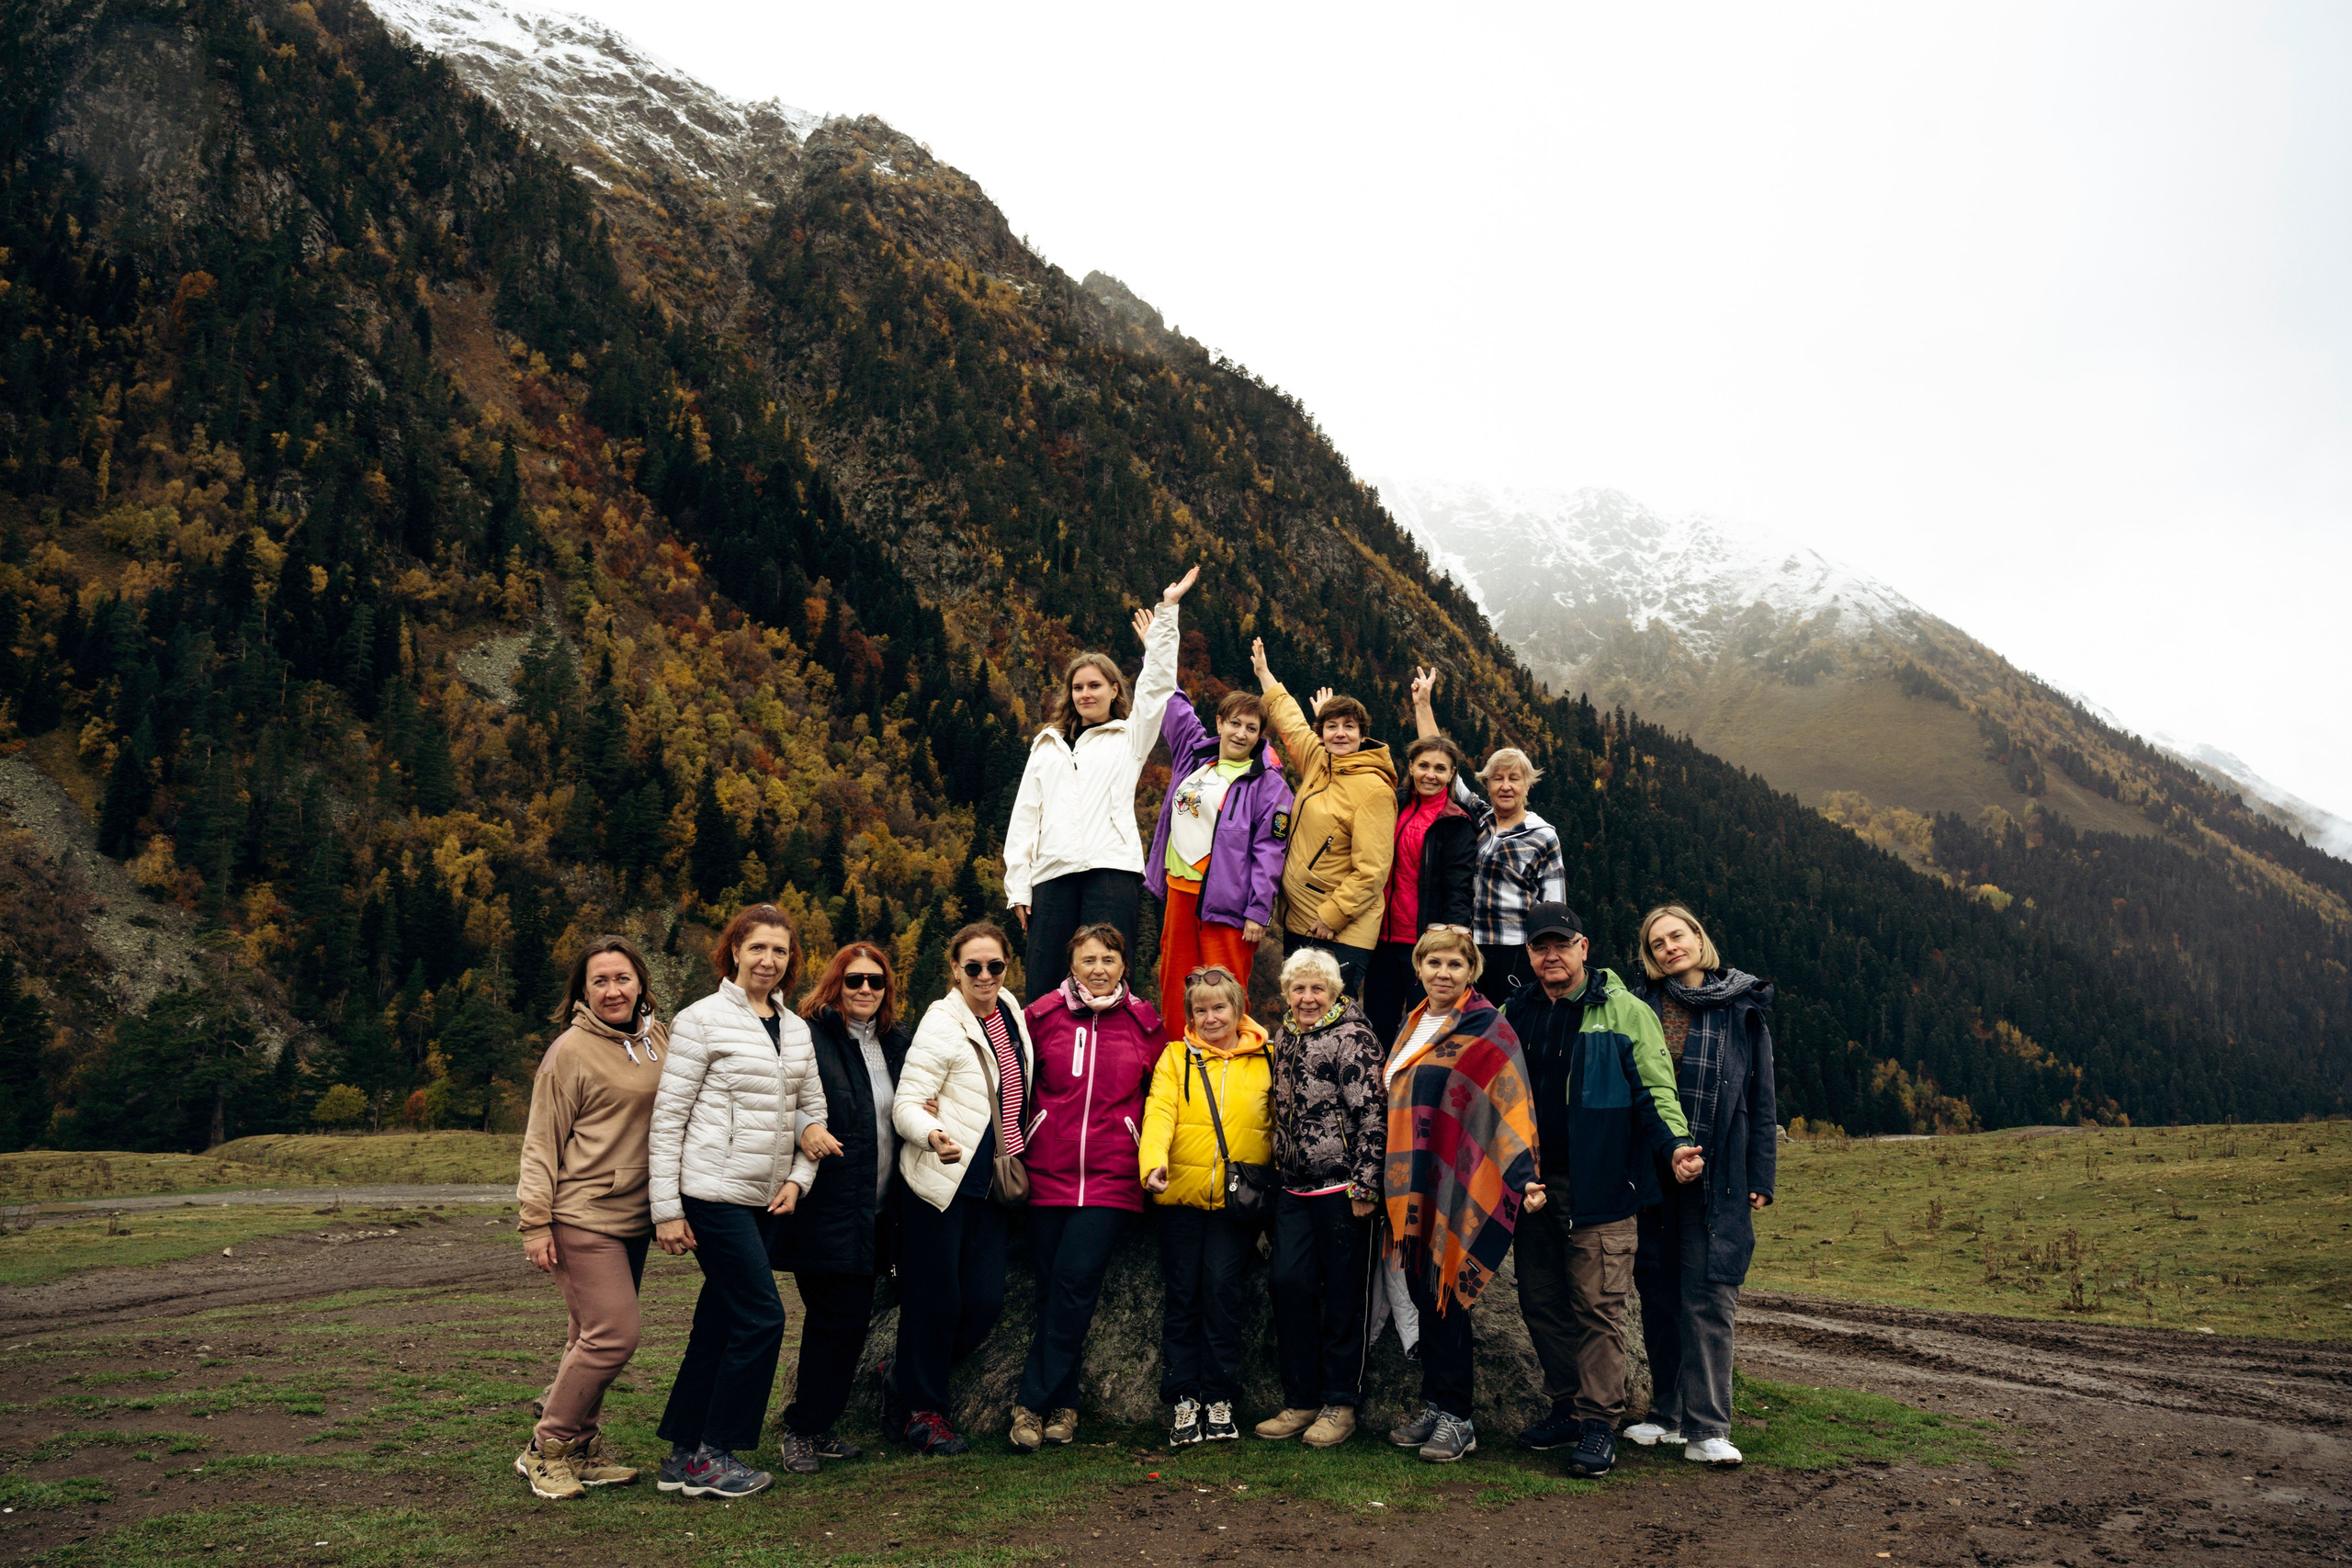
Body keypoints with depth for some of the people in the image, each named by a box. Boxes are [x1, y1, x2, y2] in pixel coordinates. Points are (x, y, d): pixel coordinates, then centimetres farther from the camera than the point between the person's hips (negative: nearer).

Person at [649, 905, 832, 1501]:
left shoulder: (795, 1029, 11)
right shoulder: (703, 1020, -8)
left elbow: (814, 1108, 18)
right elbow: (667, 1117, -8)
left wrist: (798, 1179, 4)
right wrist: (666, 1208, -11)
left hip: (765, 1201, 7)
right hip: (713, 1194, -6)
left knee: (719, 1323, 12)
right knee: (761, 1317, -8)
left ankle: (682, 1455, 23)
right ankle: (713, 1457, 6)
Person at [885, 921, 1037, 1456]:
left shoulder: (1013, 1015, 10)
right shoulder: (941, 1025, -11)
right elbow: (907, 1105, -15)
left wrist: (1015, 1170, 14)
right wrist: (934, 1136, -35)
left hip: (990, 1185, 7)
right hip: (940, 1182, -6)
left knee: (985, 1303, 4)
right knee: (936, 1302, 2)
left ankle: (904, 1376, 26)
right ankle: (920, 1410, 21)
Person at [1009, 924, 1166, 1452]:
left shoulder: (1144, 1023, 5)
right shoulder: (1044, 1015, 4)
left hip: (1111, 1177, -1)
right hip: (1047, 1172, 1)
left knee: (1075, 1284, -10)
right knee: (1052, 1288, 2)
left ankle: (1033, 1403, 1)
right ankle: (1063, 1405, 16)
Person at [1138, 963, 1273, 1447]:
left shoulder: (1266, 1060, 7)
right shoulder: (1176, 1057, 7)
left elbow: (1280, 1124, 11)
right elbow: (1160, 1112, -7)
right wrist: (1153, 1161, -25)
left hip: (1239, 1200, -1)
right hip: (1183, 1194, 1)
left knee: (1222, 1288, -7)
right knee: (1182, 1294, 3)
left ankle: (1219, 1398, 5)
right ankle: (1184, 1399, 12)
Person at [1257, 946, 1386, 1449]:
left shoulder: (1353, 1038, -9)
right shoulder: (1283, 1040, 13)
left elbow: (1372, 1115, -14)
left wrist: (1364, 1184, -17)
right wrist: (1274, 1175, 21)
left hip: (1341, 1187, -6)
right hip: (1292, 1187, 6)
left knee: (1343, 1293, 3)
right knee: (1290, 1283, 3)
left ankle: (1339, 1404, 14)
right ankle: (1300, 1401, 14)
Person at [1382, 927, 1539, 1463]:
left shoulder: (1487, 1029, -6)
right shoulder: (1411, 1030, 16)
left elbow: (1512, 1104, -13)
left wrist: (1524, 1175, -23)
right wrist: (1388, 1178, 23)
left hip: (1454, 1189, -7)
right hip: (1410, 1185, 7)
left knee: (1442, 1296, -3)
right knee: (1423, 1295, 11)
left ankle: (1455, 1418, 8)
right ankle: (1434, 1408, 21)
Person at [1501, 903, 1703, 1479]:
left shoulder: (1624, 1012, -1)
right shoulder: (1513, 1016, 12)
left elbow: (1655, 1089, -4)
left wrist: (1675, 1143, -20)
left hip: (1599, 1187, -5)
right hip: (1534, 1185, 5)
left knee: (1598, 1304, -4)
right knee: (1541, 1301, 10)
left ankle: (1599, 1422, 6)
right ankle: (1566, 1406, 24)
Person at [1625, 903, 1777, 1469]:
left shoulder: (1743, 1008, 5)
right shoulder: (1642, 1005, 5)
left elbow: (1761, 1098, 7)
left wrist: (1760, 1177, 2)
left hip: (1717, 1176, -2)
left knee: (1708, 1295, -5)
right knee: (1657, 1291, 8)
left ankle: (1706, 1430, 1)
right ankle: (1666, 1415, 21)